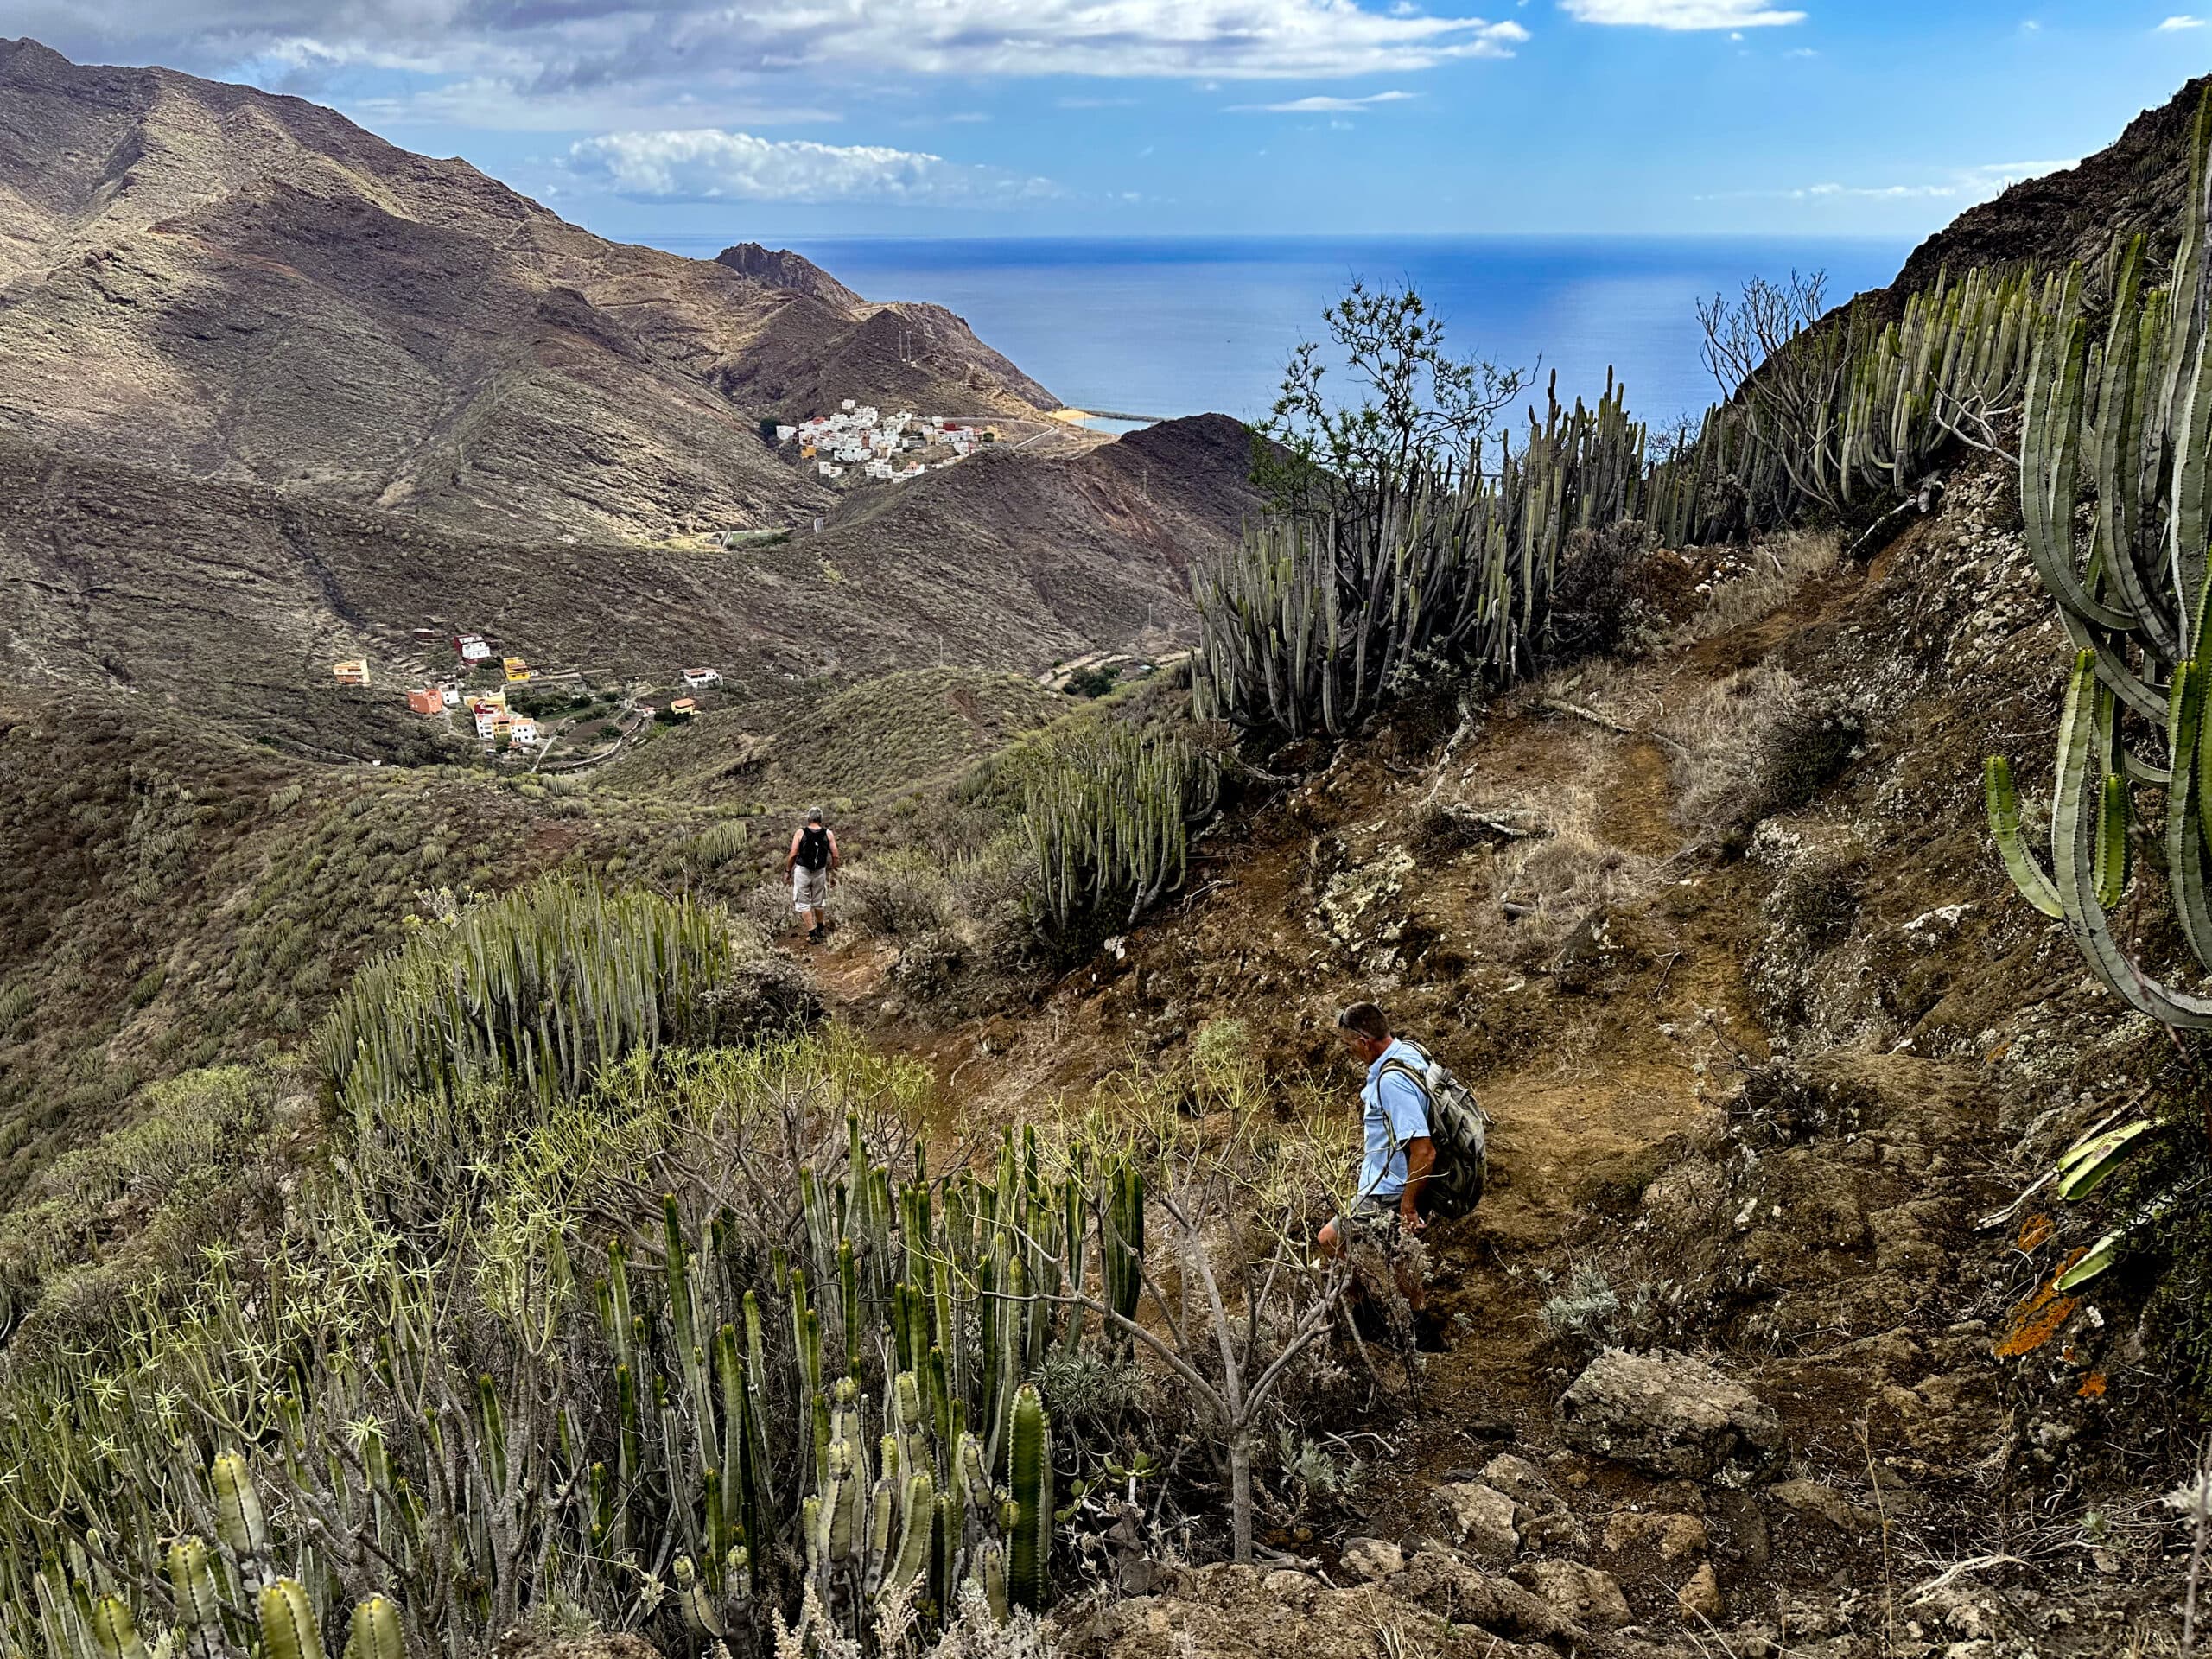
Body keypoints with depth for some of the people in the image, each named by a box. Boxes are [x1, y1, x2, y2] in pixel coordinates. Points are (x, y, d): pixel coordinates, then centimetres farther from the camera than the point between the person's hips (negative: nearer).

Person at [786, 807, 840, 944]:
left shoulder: (800, 833, -9)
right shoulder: (828, 834, -4)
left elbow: (793, 855, -11)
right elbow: (836, 856, -5)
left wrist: (788, 871, 2)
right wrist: (832, 867, 14)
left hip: (802, 871, -3)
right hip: (820, 871, 3)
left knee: (804, 903, 7)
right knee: (819, 902, 21)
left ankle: (812, 934, 3)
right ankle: (821, 930, 36)